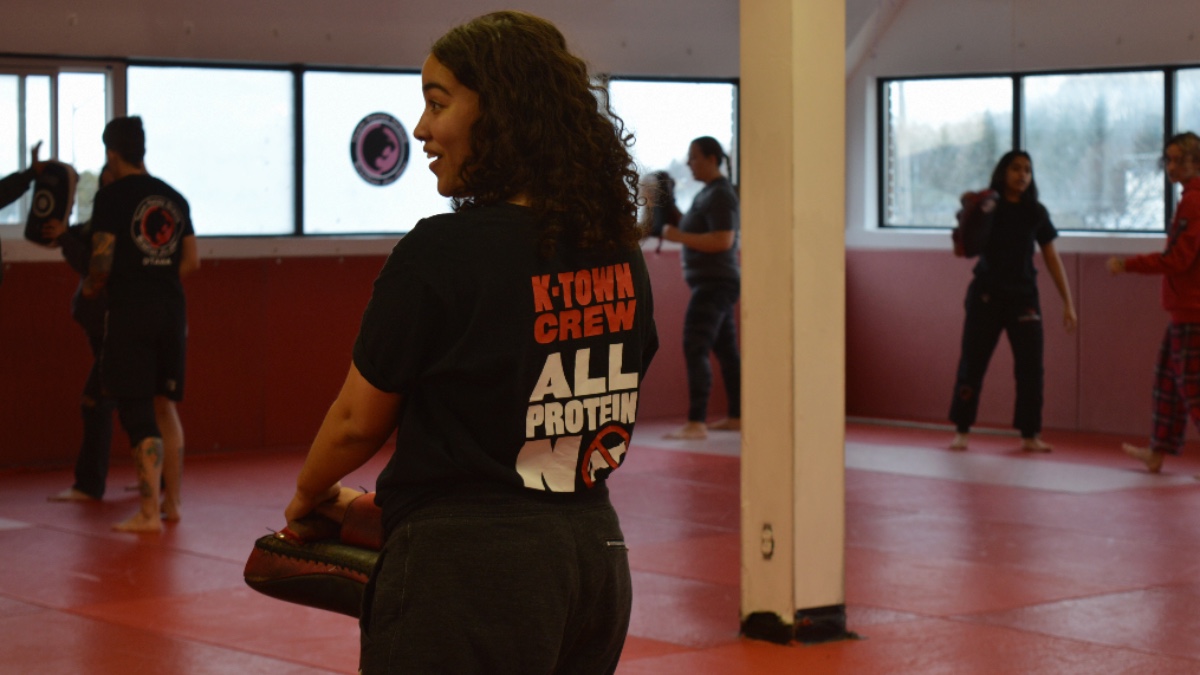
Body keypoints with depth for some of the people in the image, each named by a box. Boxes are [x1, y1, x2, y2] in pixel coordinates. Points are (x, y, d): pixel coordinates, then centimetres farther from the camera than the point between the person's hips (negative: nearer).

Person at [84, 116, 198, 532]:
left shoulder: (111, 198, -8)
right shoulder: (174, 198, 11)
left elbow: (102, 263, -12)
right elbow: (192, 262, 10)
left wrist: (91, 288, 7)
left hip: (130, 311, -6)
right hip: (172, 310, 6)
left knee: (136, 411, -4)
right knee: (164, 405, 17)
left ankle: (148, 513, -7)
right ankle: (171, 503, 22)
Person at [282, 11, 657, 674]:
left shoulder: (441, 252, -15)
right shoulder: (618, 252, 5)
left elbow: (357, 421, -6)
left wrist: (311, 495, 15)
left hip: (469, 568, -7)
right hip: (596, 555, 7)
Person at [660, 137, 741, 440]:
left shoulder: (720, 195, -14)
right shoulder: (709, 192, 16)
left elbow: (723, 240, -24)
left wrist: (679, 236, -20)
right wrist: (679, 225, 13)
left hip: (714, 283, -11)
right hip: (714, 282, 11)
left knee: (695, 349, -17)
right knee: (725, 350, 14)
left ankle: (696, 423, -23)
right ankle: (737, 417, 20)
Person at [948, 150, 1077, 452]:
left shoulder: (1035, 213, 4)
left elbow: (1052, 259, 6)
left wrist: (1068, 303, 3)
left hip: (1023, 297, 2)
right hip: (986, 294, -2)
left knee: (1031, 365, -1)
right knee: (973, 362, 0)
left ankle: (1030, 435, 8)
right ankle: (961, 431, 11)